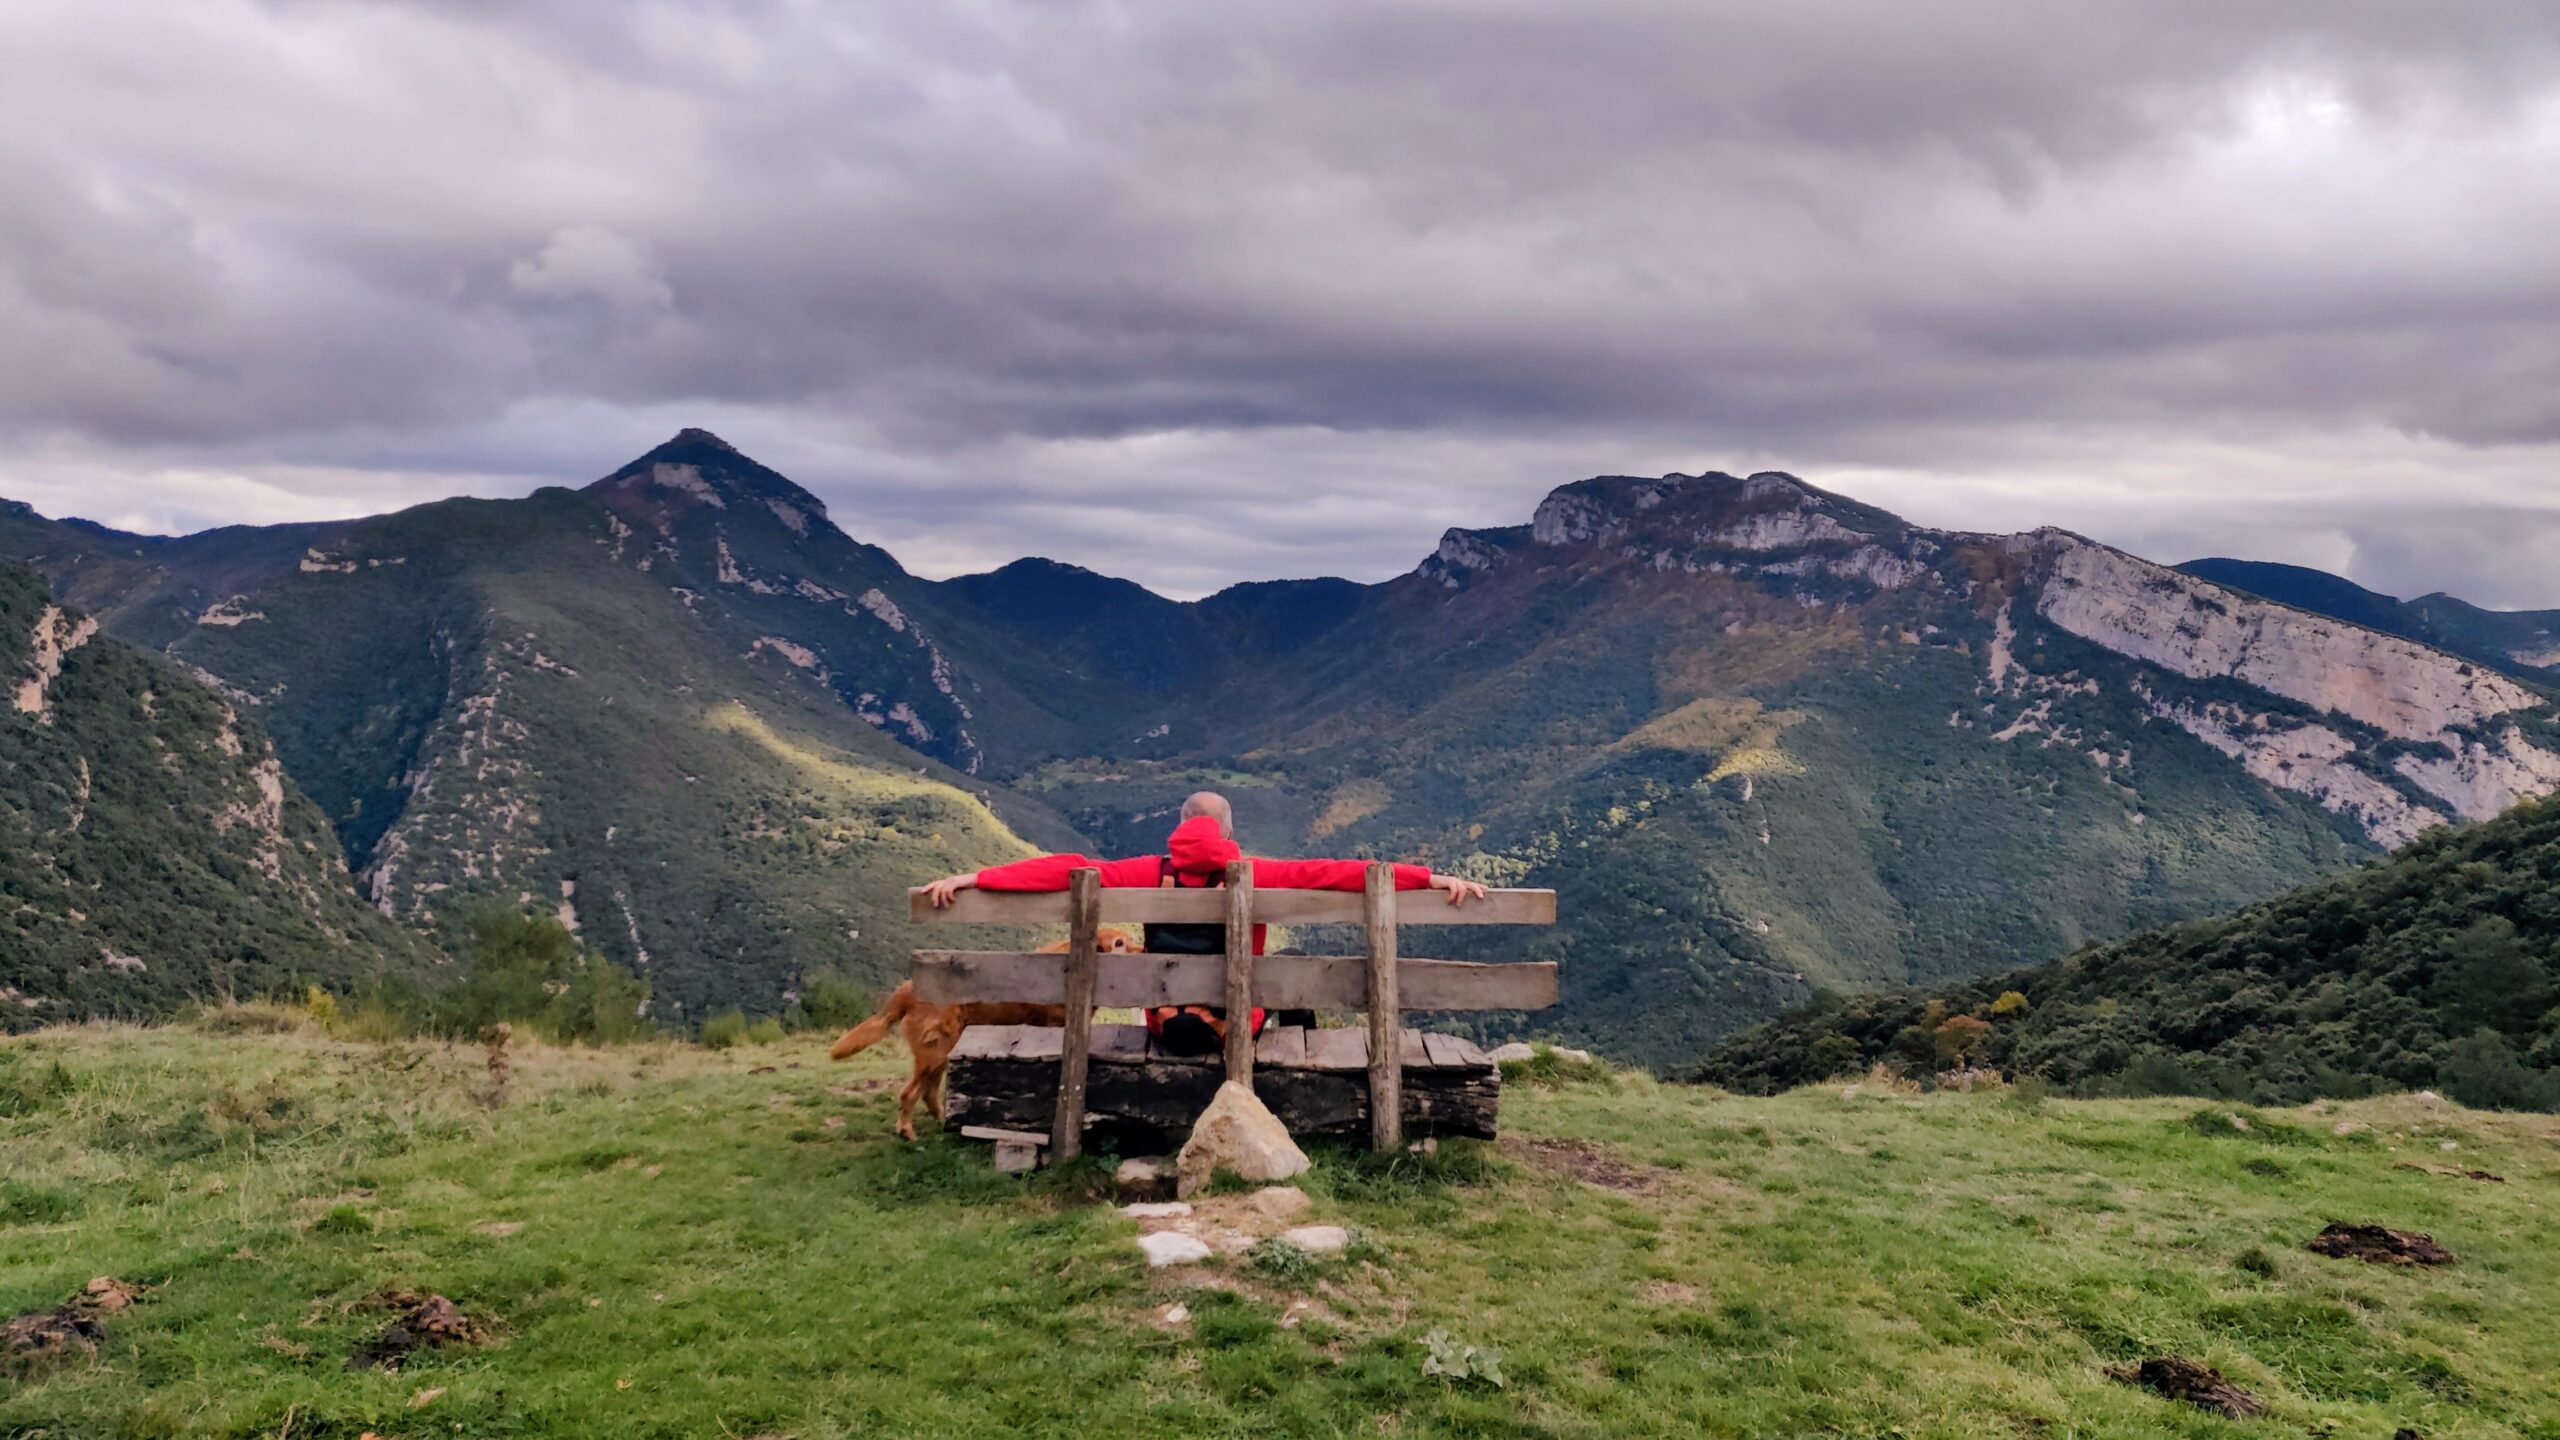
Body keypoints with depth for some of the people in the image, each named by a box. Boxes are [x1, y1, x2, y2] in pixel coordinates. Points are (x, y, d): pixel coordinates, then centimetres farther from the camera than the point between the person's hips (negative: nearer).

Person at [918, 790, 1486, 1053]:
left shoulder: (1151, 874, -7)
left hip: (1166, 1027, 2)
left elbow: (1066, 870, -11)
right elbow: (1334, 873, -13)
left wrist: (973, 877, -11)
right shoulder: (1258, 877, -11)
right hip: (1237, 1027, -2)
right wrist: (1431, 878, -13)